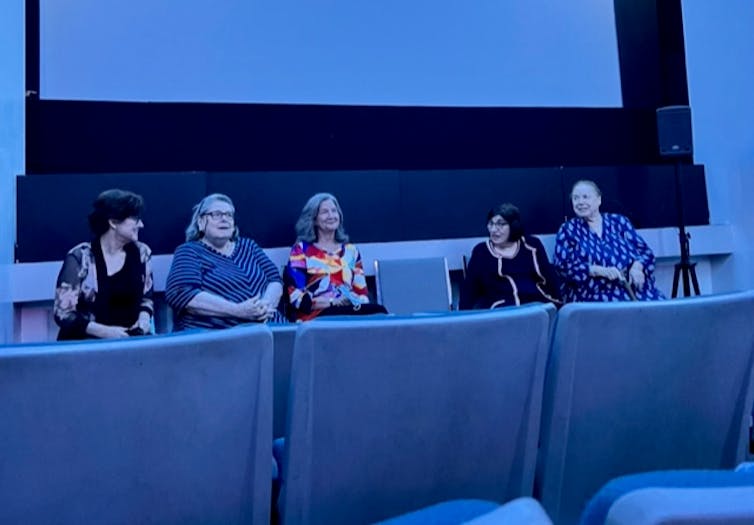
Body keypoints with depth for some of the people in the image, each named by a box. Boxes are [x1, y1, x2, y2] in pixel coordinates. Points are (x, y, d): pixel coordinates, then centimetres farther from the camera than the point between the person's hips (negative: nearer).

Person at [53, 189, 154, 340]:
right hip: (86, 342, -4)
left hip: (127, 340, 4)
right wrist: (104, 331, -20)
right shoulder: (80, 257, -10)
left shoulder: (141, 253, 3)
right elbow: (63, 314, -10)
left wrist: (144, 318, -5)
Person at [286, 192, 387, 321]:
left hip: (350, 311, 5)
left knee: (378, 312, -32)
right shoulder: (301, 249, 8)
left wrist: (356, 302, -9)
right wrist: (333, 302, -15)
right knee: (377, 311, -31)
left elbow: (362, 292, 15)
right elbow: (297, 297, -3)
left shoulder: (351, 250, 20)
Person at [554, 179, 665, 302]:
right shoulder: (568, 229, 9)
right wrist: (600, 270, -17)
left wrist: (636, 267, -11)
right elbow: (562, 265, -4)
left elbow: (645, 251, 12)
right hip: (593, 299, -2)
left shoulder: (618, 221, 14)